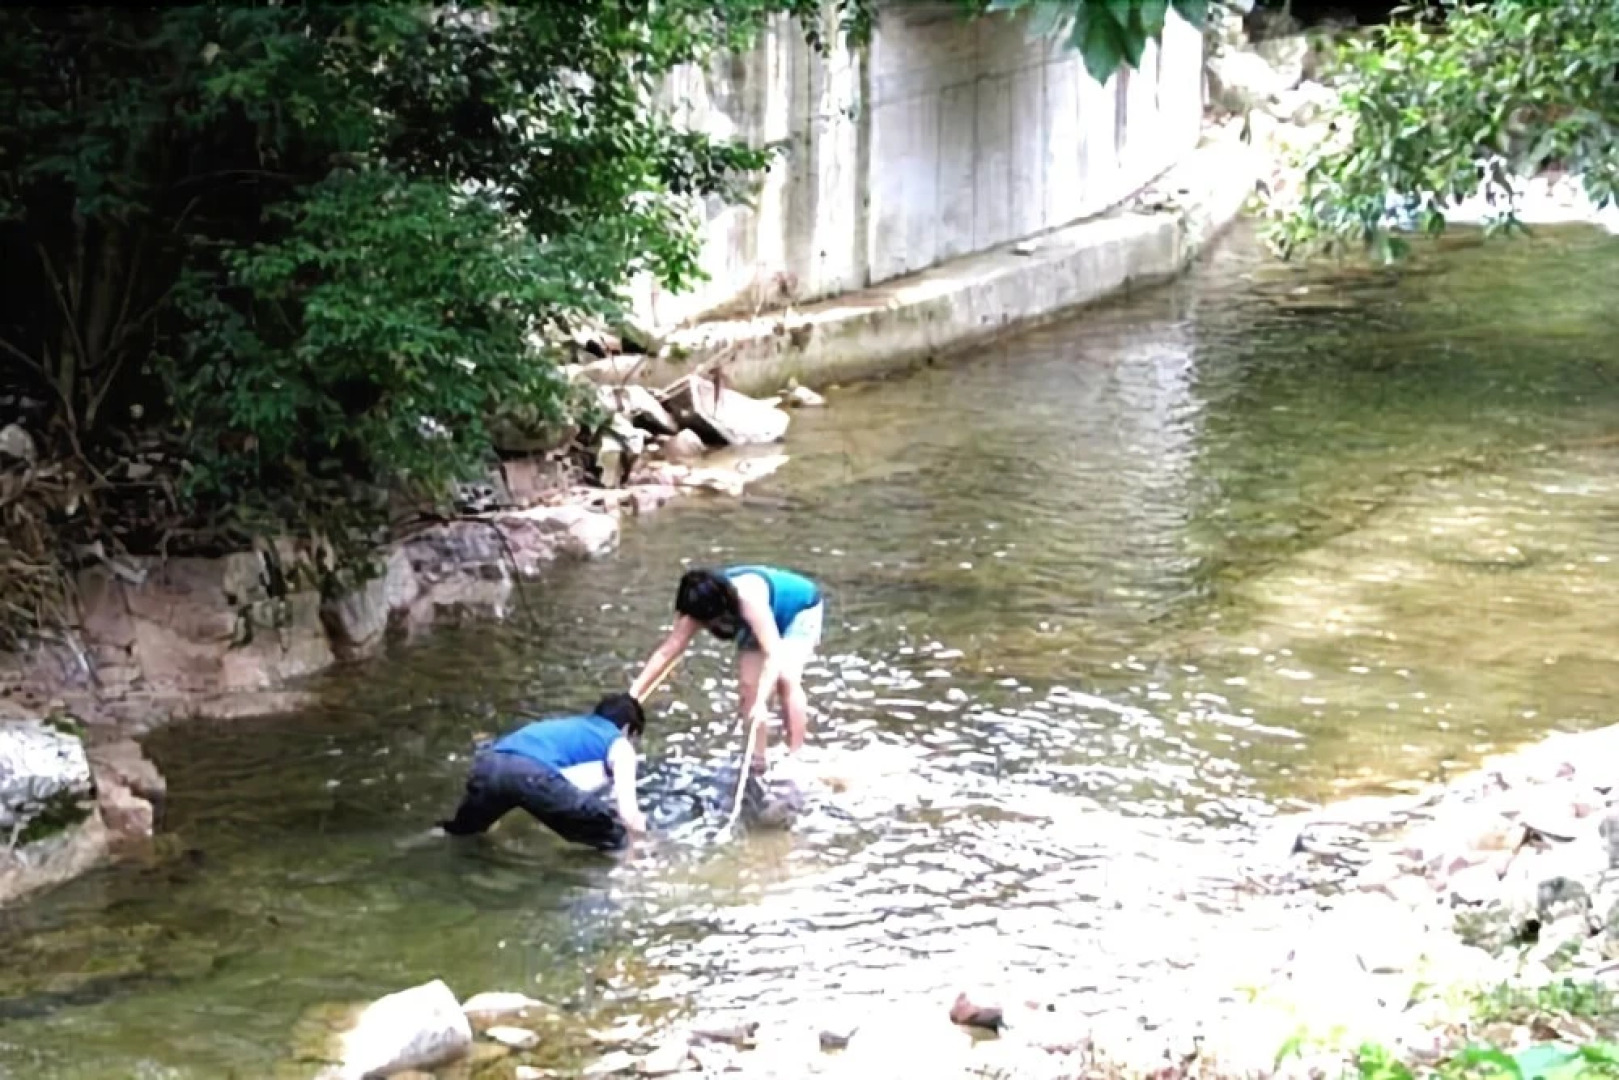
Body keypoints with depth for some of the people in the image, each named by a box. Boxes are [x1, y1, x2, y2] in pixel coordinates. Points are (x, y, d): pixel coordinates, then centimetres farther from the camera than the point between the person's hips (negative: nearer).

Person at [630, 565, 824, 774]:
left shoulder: (749, 600, -45)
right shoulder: (701, 608, -25)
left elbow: (774, 654, -50)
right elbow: (666, 652, -19)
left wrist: (761, 702, -61)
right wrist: (633, 694, -24)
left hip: (800, 611, -6)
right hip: (765, 621, 6)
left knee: (786, 678, -23)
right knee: (749, 685, -6)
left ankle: (795, 757, -13)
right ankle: (757, 760, 3)